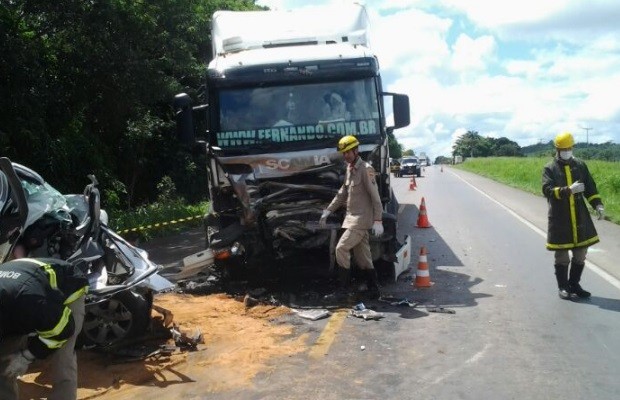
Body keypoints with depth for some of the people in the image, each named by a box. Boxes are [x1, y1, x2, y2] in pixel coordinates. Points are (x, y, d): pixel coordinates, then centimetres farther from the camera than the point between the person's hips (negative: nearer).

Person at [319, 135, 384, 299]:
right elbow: (342, 193, 22)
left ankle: (342, 287, -1)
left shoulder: (365, 169, -13)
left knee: (341, 248, -10)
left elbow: (375, 196, -16)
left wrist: (378, 220, -21)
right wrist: (328, 211, 19)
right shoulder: (349, 169, 15)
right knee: (363, 257, 10)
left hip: (361, 219, -9)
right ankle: (374, 290, 16)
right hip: (353, 218, 9)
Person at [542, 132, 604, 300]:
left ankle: (574, 285, 25)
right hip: (559, 219, -4)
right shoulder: (550, 169, -2)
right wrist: (568, 190, -28)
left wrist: (597, 204, -3)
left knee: (580, 254, 9)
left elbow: (590, 187, 11)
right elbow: (547, 190, -16)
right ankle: (563, 287, 17)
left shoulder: (580, 165, 9)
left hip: (580, 217, 4)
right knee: (562, 256, 4)